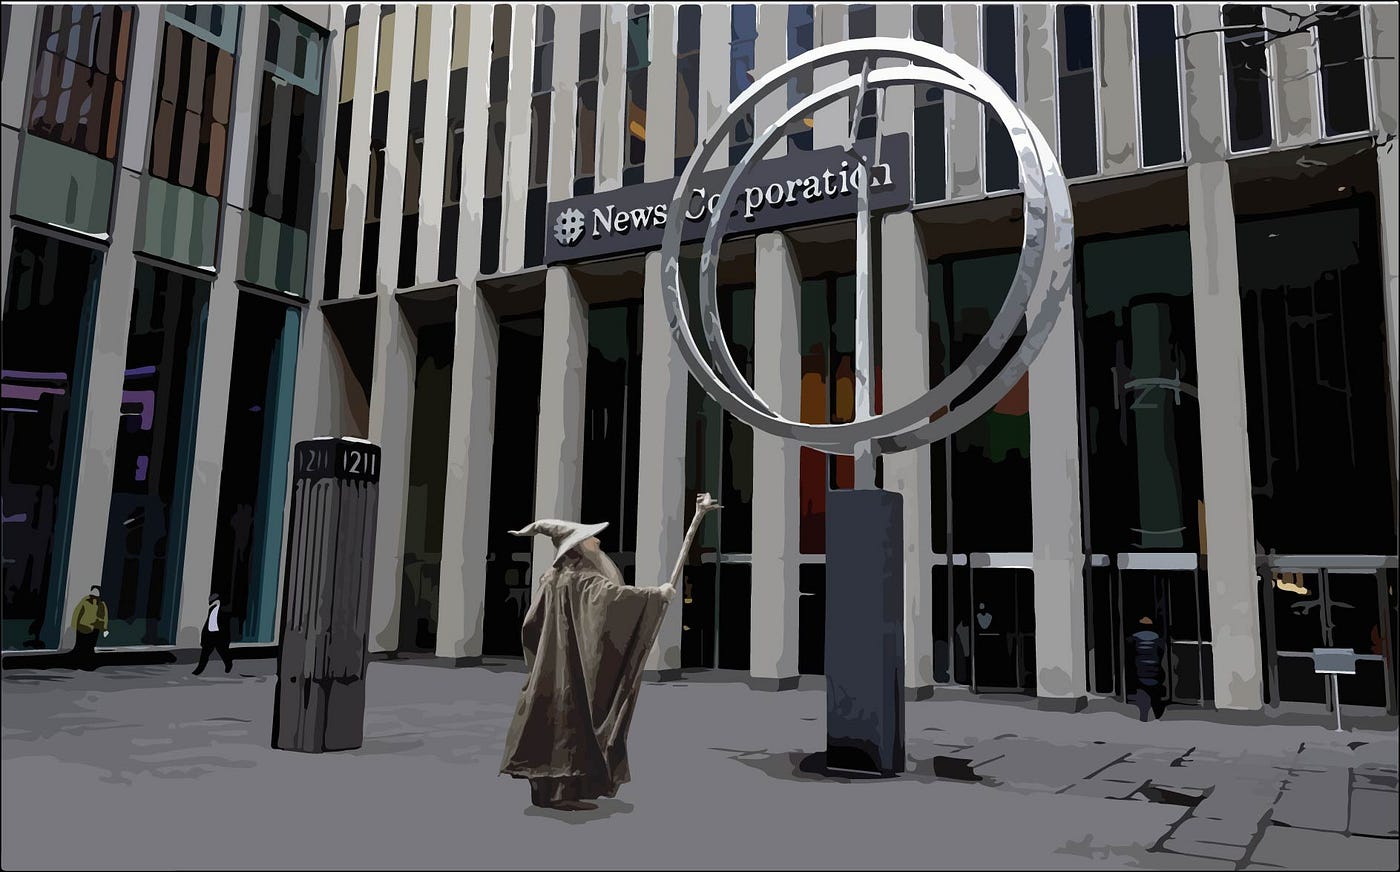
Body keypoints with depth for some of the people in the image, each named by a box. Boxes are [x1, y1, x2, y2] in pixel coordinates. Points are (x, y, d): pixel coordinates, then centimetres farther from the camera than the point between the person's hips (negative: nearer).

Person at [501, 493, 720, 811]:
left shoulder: (552, 577, 11)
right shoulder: (581, 578, -14)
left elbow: (531, 624, 15)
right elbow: (611, 592, -31)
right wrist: (655, 593, -26)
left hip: (552, 665, 9)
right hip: (575, 666, -9)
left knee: (551, 718, 11)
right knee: (573, 719, -4)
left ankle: (544, 789, 17)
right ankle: (564, 791, -2)